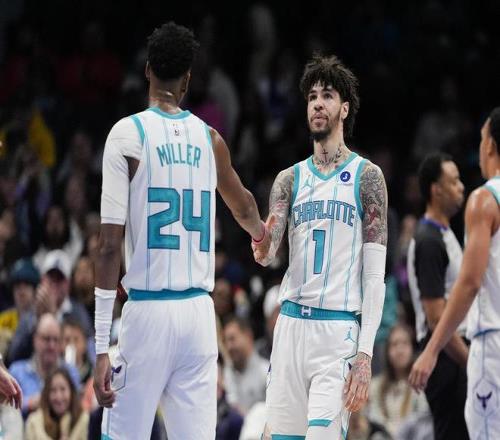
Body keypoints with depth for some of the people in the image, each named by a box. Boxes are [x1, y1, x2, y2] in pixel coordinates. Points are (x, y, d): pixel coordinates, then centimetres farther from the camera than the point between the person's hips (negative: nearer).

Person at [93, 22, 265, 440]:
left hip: (148, 312, -4)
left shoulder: (128, 134, -4)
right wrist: (261, 233, 56)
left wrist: (102, 346, -8)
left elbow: (110, 245, -9)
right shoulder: (209, 138, 9)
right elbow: (245, 206, 31)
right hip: (200, 312, 4)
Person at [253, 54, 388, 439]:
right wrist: (261, 245, -25)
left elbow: (375, 276, -4)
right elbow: (267, 254, 1)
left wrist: (365, 353, -12)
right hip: (291, 323, 4)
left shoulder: (366, 176, 0)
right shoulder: (290, 179, 12)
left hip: (338, 331, -4)